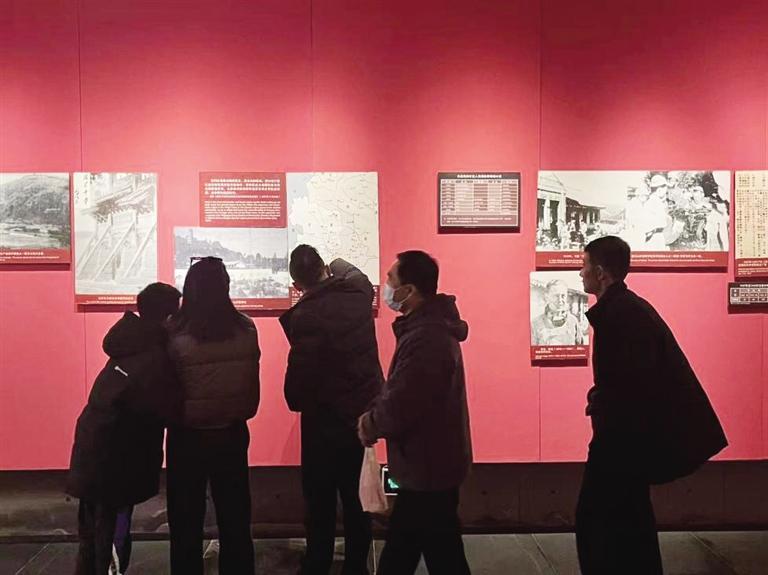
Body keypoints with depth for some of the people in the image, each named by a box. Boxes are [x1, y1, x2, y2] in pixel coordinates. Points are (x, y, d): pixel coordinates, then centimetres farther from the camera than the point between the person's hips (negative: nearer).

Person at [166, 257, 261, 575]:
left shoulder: (175, 332, -15)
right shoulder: (245, 328, -8)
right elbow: (253, 382, 1)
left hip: (187, 436, -2)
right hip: (233, 433, 2)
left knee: (186, 524, 15)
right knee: (235, 520, 17)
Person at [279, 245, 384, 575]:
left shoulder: (306, 315, -21)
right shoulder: (359, 292, -3)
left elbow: (300, 369, -18)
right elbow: (350, 272, 22)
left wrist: (296, 402, 1)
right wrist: (334, 264, 39)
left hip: (324, 418, -5)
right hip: (363, 411, 6)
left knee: (320, 498, 11)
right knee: (356, 496, 16)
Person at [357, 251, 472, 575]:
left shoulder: (424, 337, -28)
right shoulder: (431, 325, 7)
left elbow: (399, 407, -28)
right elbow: (402, 392, 14)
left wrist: (369, 425, -8)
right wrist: (373, 417, 1)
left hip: (428, 466, -10)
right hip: (428, 462, 10)